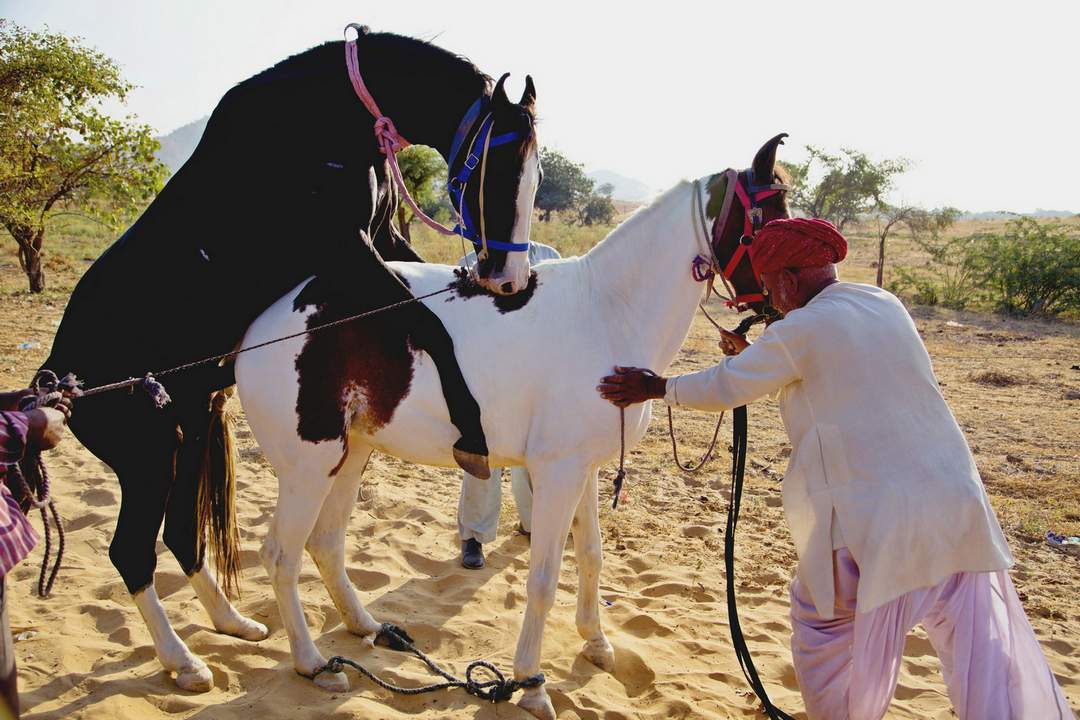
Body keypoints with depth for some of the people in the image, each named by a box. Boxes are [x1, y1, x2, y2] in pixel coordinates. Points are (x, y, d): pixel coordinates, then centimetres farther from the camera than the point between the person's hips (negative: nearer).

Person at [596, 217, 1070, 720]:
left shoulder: (799, 331, -9)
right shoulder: (888, 306, 11)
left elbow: (722, 389, -1)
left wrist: (657, 387, 14)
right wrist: (752, 355, 26)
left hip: (874, 521, -6)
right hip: (959, 502, 6)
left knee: (822, 627, 18)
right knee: (986, 656, 11)